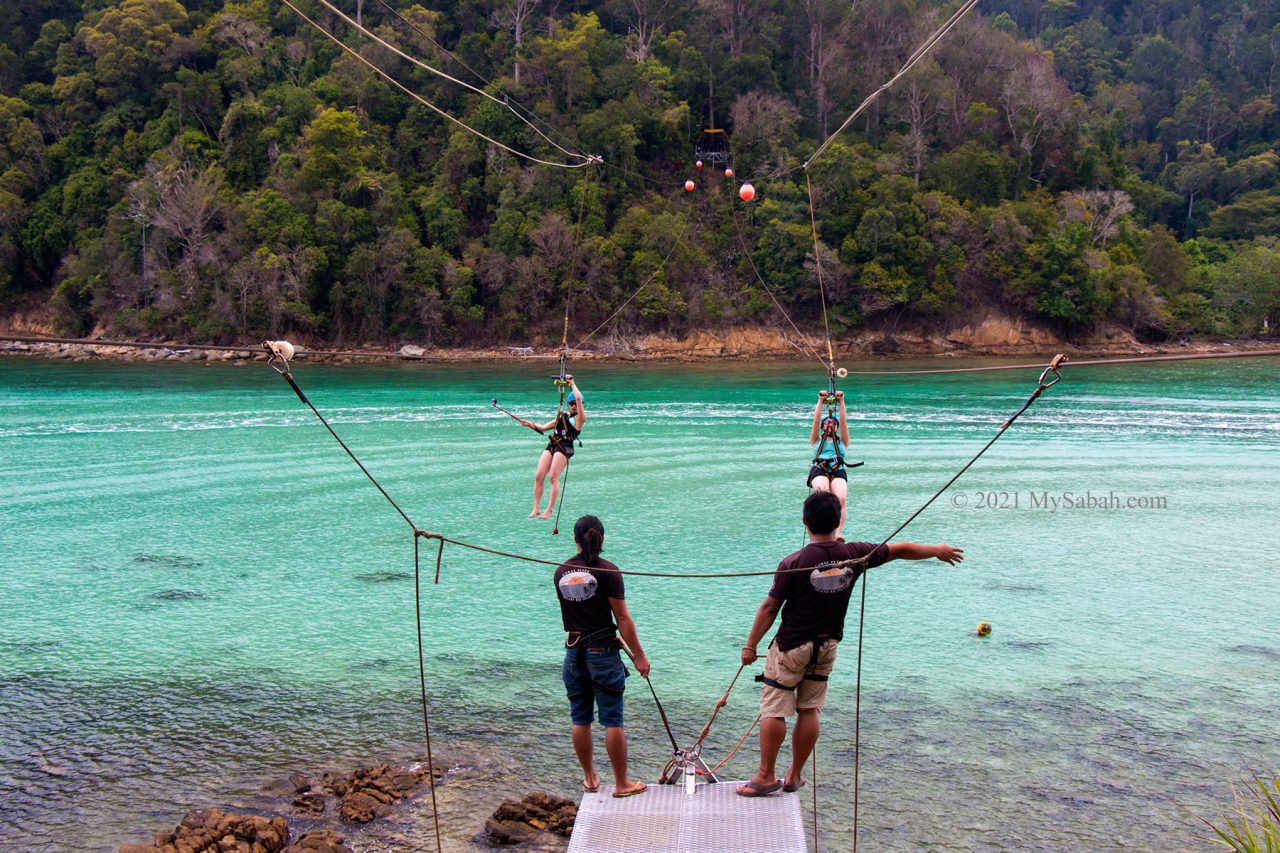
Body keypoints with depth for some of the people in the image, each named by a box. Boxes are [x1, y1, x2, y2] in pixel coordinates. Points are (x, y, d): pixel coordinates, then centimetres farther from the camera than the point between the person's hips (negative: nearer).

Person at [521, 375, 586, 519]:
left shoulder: (580, 418, 3)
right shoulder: (562, 416, 24)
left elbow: (578, 398, -11)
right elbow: (544, 427, 28)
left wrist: (572, 383, 1)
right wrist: (533, 425, 11)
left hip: (565, 447, -6)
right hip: (551, 445, 6)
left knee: (553, 477, -14)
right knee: (538, 476, -4)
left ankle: (549, 510, -10)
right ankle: (536, 508, 1)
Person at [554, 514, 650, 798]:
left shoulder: (561, 572, 4)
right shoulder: (608, 572, -11)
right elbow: (623, 619, -11)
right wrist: (639, 655, -4)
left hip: (574, 651, 5)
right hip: (603, 650, -5)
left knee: (580, 719, 13)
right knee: (612, 720, 2)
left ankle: (589, 779, 24)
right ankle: (621, 783, 9)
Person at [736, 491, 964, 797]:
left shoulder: (794, 563, -19)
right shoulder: (854, 554, -7)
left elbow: (769, 608, -13)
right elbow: (901, 549, 8)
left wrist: (750, 645, -2)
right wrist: (937, 550, 25)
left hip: (791, 646, -5)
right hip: (827, 646, 5)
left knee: (773, 710, 2)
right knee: (809, 710, 13)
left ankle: (765, 776, 4)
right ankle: (795, 775, 21)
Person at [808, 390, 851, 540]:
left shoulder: (842, 441, 30)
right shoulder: (817, 441, 29)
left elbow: (844, 421, 18)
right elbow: (816, 420, 16)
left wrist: (841, 402, 10)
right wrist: (820, 401, 10)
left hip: (838, 471, 0)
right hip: (819, 470, 0)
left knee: (841, 499, -30)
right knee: (822, 490, -37)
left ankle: (838, 534, -40)